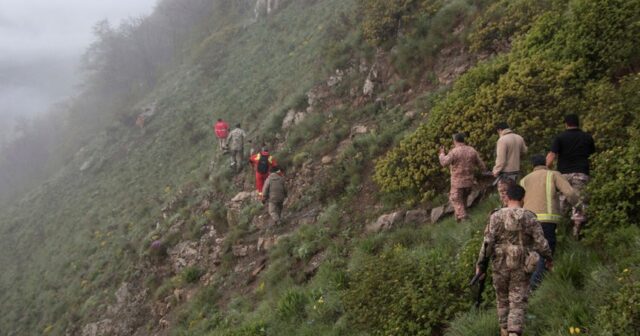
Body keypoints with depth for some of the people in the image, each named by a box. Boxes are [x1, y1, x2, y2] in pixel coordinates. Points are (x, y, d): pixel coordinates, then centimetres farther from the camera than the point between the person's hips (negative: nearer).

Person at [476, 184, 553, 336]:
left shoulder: (496, 216, -8)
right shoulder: (530, 218, -8)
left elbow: (487, 242, -12)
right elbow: (541, 243, -6)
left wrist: (480, 264, -5)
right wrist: (549, 258, 13)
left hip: (500, 266, 1)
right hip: (521, 267, -1)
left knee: (503, 299, 22)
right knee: (517, 304, 1)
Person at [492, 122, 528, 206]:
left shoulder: (502, 140, -19)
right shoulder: (519, 138, 4)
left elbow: (501, 160, -21)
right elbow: (524, 151, 21)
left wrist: (495, 171, -10)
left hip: (505, 173, -8)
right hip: (516, 171, 8)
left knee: (505, 198, 0)